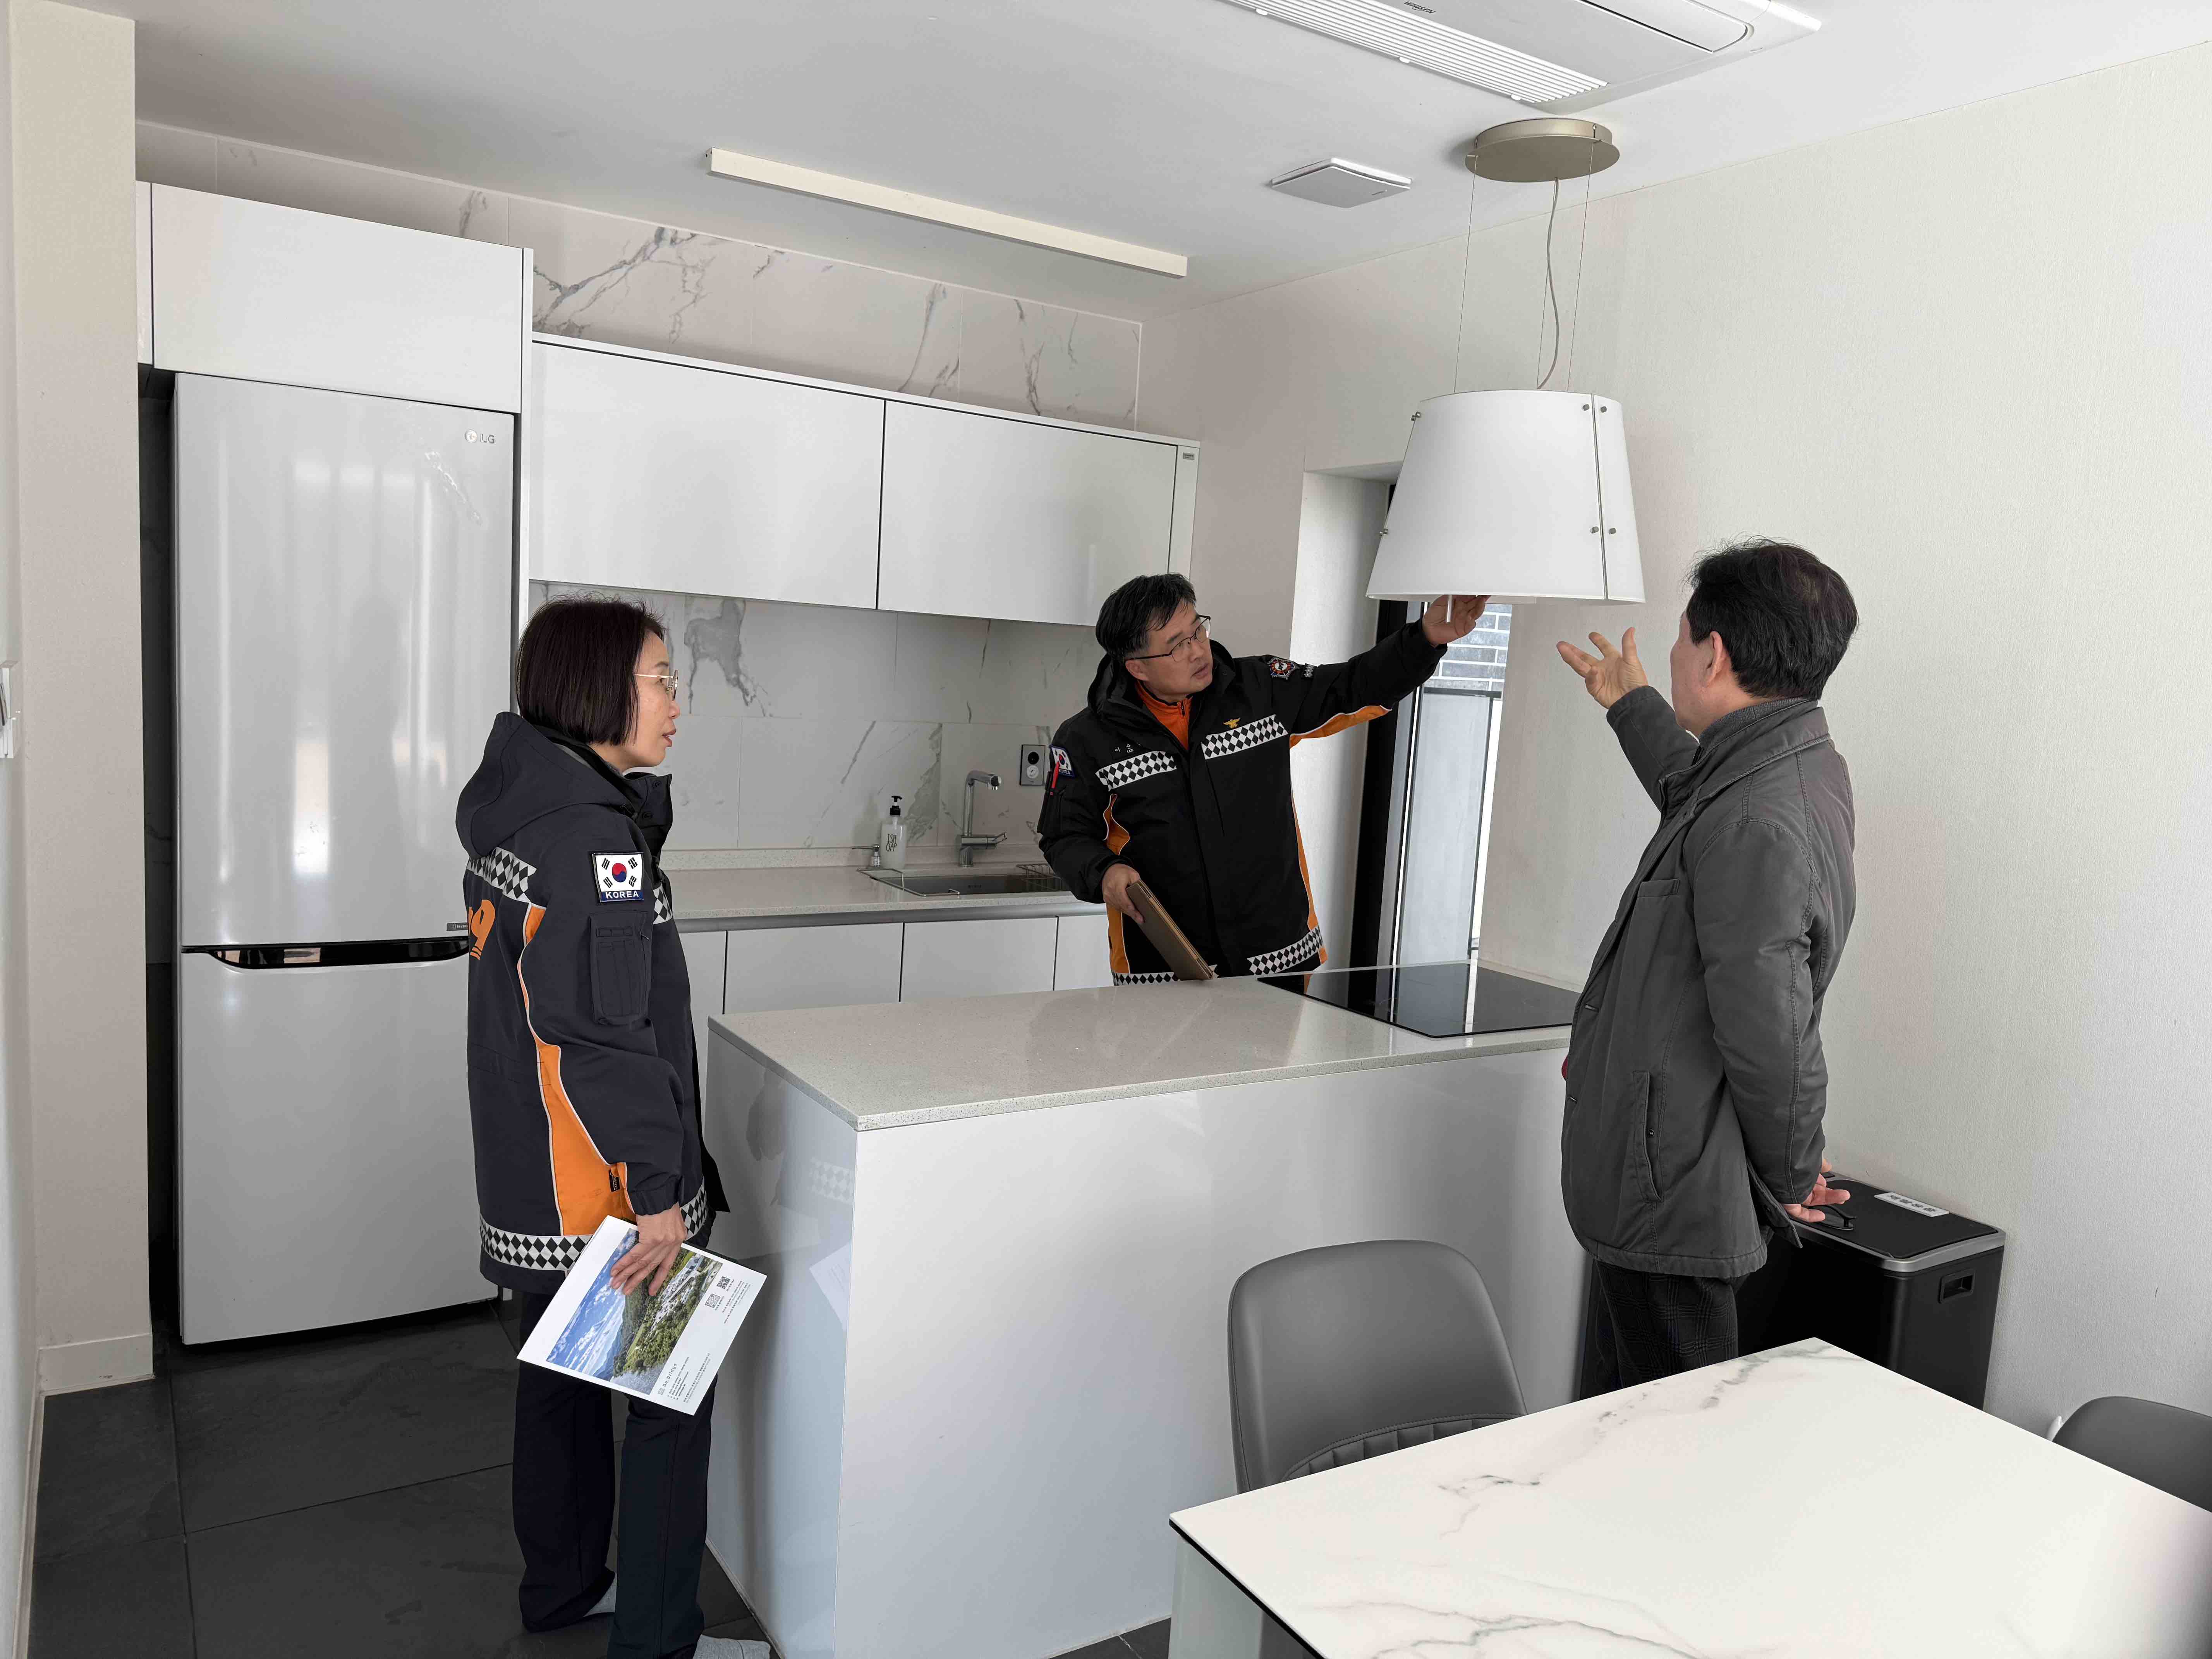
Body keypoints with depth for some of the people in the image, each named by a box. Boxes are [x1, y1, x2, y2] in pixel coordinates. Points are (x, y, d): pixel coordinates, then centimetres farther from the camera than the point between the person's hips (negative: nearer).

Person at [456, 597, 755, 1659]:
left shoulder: (513, 810, 7)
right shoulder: (594, 837, -22)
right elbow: (607, 1033, -24)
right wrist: (658, 1193, -21)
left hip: (528, 1171, 10)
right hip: (603, 1185, -10)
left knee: (562, 1373, 22)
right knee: (673, 1398, 5)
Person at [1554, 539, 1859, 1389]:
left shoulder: (1758, 826, -28)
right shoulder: (1810, 768, 6)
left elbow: (1773, 1043, -28)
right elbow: (1695, 798, 31)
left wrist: (1791, 1178, -9)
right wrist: (1633, 706, 44)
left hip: (1666, 1203, -10)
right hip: (1664, 1192, 10)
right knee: (1614, 1420, 22)